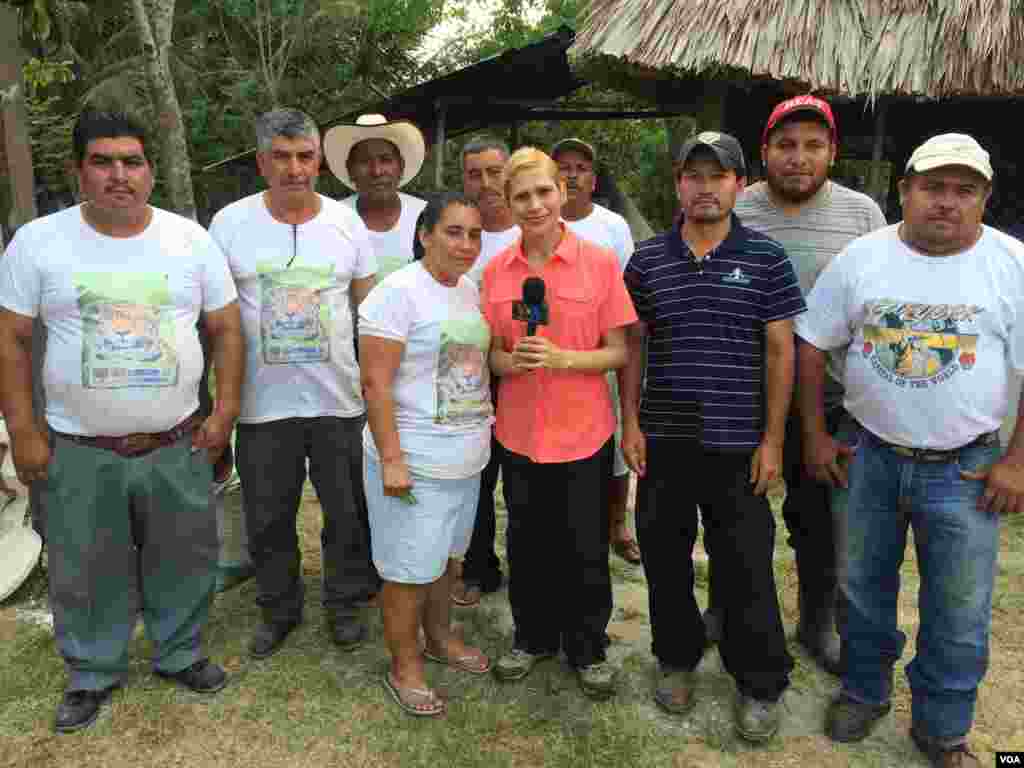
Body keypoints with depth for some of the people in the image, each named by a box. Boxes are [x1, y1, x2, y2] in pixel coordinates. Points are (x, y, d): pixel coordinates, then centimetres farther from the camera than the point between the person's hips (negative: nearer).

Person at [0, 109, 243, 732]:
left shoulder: (191, 239, -1)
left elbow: (226, 329, 2)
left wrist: (225, 412, -3)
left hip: (179, 445, 1)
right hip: (79, 452, -1)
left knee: (184, 560, 15)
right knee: (86, 571, 14)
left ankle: (180, 652, 39)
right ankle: (93, 673, 37)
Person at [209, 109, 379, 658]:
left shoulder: (347, 222, -1)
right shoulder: (229, 223, -3)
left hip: (340, 401, 1)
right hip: (263, 403, 0)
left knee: (348, 513, 13)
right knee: (268, 518, 14)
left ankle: (343, 603, 35)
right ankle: (279, 609, 36)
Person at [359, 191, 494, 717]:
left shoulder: (470, 290, 8)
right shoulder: (398, 293, -17)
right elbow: (375, 383, -20)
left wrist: (484, 426, 15)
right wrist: (391, 460, -22)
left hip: (467, 456, 8)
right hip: (416, 460, -8)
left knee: (447, 555, 21)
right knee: (410, 569, 5)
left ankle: (439, 638, 41)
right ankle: (404, 668, 24)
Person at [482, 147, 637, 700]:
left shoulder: (600, 262, -7)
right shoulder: (495, 271, 2)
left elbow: (618, 352, -5)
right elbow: (492, 354, 9)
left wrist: (562, 358, -22)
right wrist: (511, 361, -14)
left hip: (583, 431, -2)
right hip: (519, 431, 3)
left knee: (585, 548, 10)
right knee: (527, 544, 16)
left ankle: (587, 649, 33)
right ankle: (534, 637, 39)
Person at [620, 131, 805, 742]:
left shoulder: (766, 258, -2)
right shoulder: (646, 260, 4)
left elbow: (780, 352, -2)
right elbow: (633, 346, 7)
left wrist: (772, 439, -5)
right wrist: (630, 424, 1)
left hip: (738, 444, -2)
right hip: (663, 439, 3)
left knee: (747, 568, 6)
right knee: (664, 558, 14)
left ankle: (761, 685, 26)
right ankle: (677, 659, 35)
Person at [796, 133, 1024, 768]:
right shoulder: (860, 258, -3)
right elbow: (812, 345, 2)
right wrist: (815, 436, 0)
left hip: (965, 470, -1)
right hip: (870, 457, 2)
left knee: (958, 614, 10)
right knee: (864, 589, 17)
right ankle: (864, 690, 41)